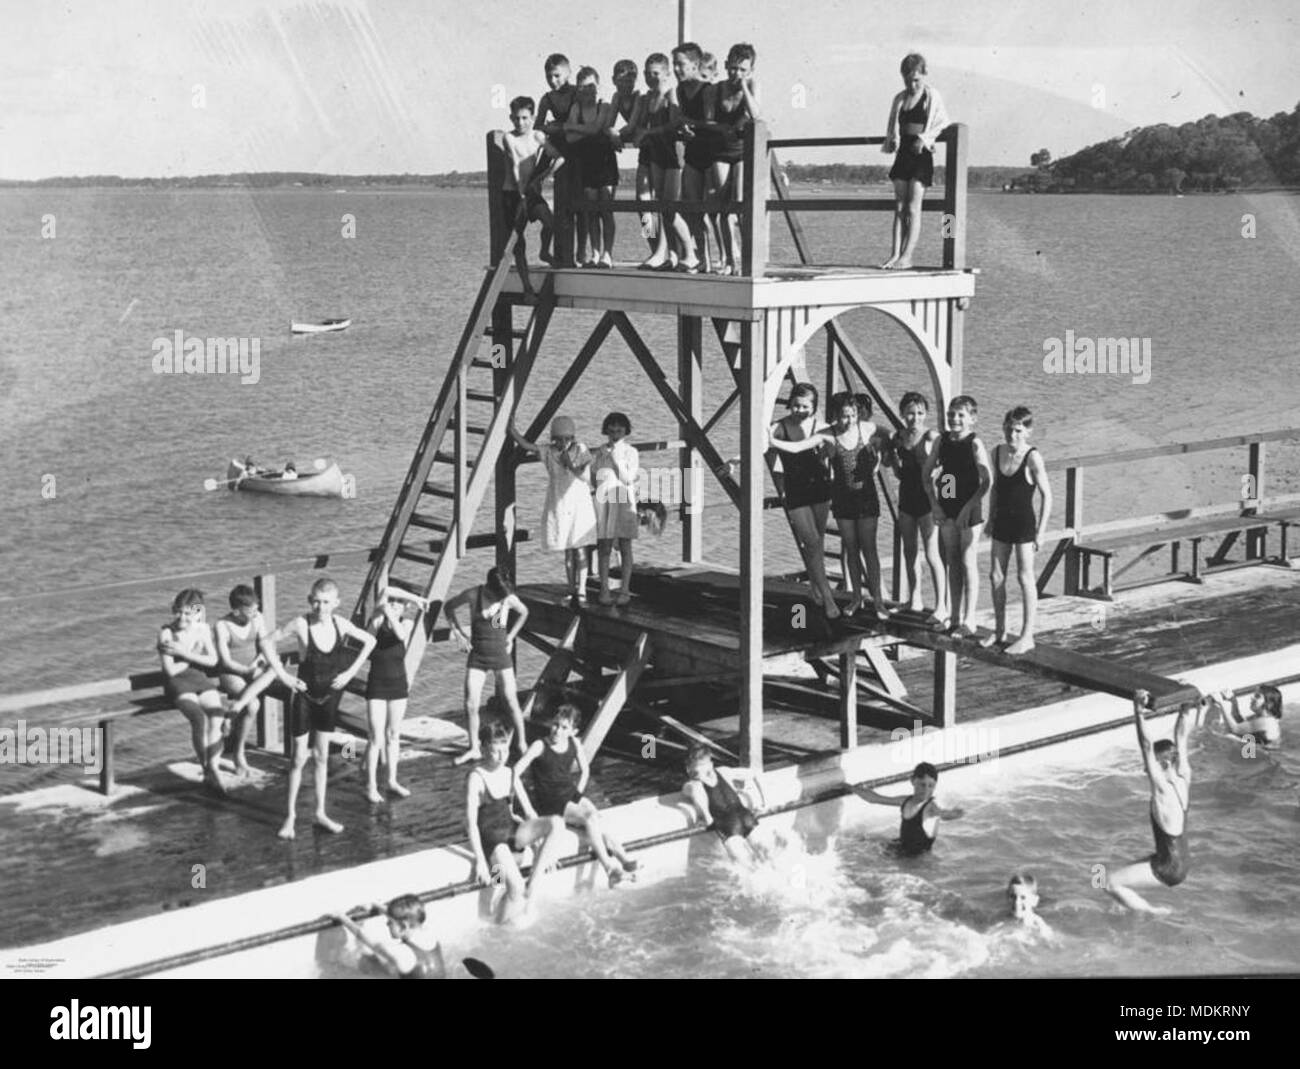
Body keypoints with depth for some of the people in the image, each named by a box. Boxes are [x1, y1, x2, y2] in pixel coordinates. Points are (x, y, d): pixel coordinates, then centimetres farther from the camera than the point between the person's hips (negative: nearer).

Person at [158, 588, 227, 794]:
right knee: (199, 718, -28)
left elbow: (212, 660, -3)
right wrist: (196, 657, -3)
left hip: (201, 680, 4)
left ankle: (213, 770, -16)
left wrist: (184, 653, -12)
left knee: (217, 715, -23)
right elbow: (170, 670, -13)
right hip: (178, 683, -4)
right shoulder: (166, 632, -7)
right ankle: (206, 769, -16)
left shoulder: (203, 629, 6)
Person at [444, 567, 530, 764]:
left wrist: (511, 637, 7)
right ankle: (474, 749, 10)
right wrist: (458, 633, 0)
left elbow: (523, 612, 13)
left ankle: (521, 744, 13)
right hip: (477, 655, 0)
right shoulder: (473, 595, -11)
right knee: (471, 705, -4)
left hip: (501, 654, 0)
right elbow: (449, 607, 6)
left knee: (511, 702, -1)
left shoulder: (509, 598, -9)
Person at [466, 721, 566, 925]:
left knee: (556, 824, -18)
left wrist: (539, 846, 7)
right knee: (515, 888, -27)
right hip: (491, 838, -7)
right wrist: (480, 861, -21)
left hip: (512, 831, 7)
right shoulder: (476, 778, -12)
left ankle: (532, 888, -16)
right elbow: (471, 822, -15)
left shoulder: (510, 774, 8)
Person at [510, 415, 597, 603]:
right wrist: (510, 427, -20)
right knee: (568, 552, 5)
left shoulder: (581, 451, -3)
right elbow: (525, 444, -12)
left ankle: (581, 591, -5)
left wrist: (571, 465, -31)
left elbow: (584, 475, -17)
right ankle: (572, 591, 15)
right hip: (559, 508, 1)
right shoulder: (549, 453, -1)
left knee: (580, 550, -7)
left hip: (580, 505, -1)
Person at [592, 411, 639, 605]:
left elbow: (628, 479, -7)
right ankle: (604, 590, 1)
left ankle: (624, 590, 2)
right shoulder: (600, 452, 10)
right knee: (603, 546, -1)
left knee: (625, 547, -1)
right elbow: (593, 475, 16)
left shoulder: (631, 453, 2)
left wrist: (616, 458, -10)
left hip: (624, 501, -2)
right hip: (603, 500, 2)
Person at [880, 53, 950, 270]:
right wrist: (891, 140, -2)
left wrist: (925, 138, -19)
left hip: (921, 154, -5)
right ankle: (895, 254, 1)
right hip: (903, 153, 5)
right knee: (899, 207, 2)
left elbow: (942, 122, -5)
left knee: (913, 208, -9)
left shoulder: (932, 97, -1)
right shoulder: (900, 99, 13)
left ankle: (907, 256, -11)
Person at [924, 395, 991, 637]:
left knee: (968, 563, -1)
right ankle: (955, 618, 18)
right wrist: (935, 503, 2)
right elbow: (927, 474, 11)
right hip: (946, 510, 5)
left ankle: (969, 621, 4)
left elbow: (987, 481, -13)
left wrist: (969, 506, -16)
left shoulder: (975, 444, -11)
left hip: (969, 511, -5)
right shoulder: (943, 440, 4)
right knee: (952, 563, 10)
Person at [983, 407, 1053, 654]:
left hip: (1024, 524, -6)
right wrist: (991, 518, 14)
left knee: (1025, 578, 0)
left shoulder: (1033, 458, -16)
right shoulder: (997, 452, 2)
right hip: (1002, 523, 6)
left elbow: (1046, 496, -13)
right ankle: (999, 631, 22)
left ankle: (1027, 636, 6)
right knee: (996, 576, 9)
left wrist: (1041, 530, -13)